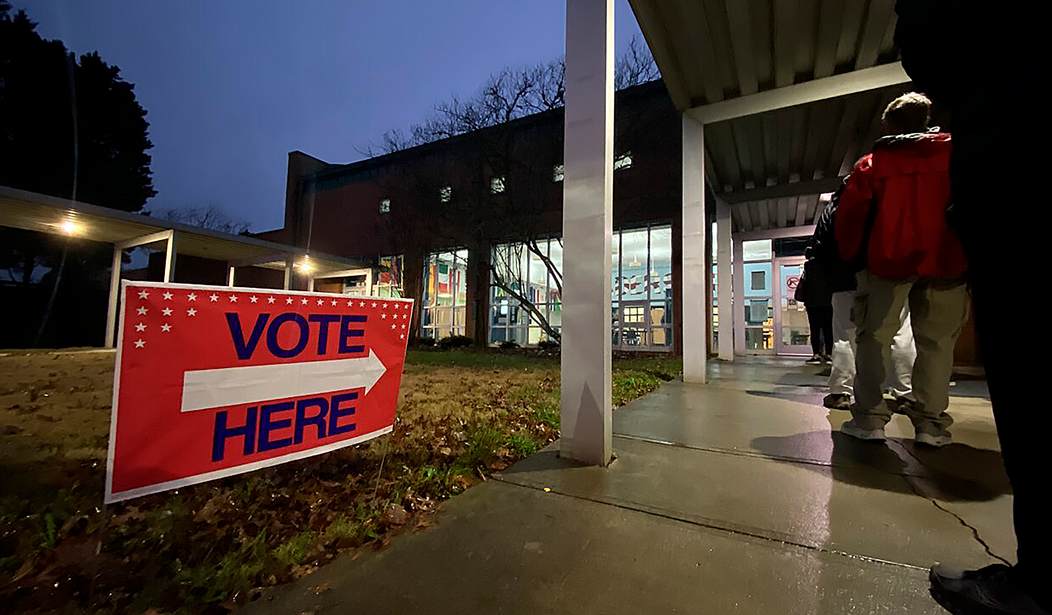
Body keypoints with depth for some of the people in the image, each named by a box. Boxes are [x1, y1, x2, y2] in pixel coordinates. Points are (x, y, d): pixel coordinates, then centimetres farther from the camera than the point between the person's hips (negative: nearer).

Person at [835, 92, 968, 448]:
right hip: (945, 261, 2)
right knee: (937, 342, 9)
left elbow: (848, 217, 1)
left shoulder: (871, 164, 5)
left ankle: (869, 418, 1)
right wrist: (971, 253, 15)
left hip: (887, 260, -1)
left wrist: (850, 257, 12)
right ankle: (931, 422, 8)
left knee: (874, 338, 4)